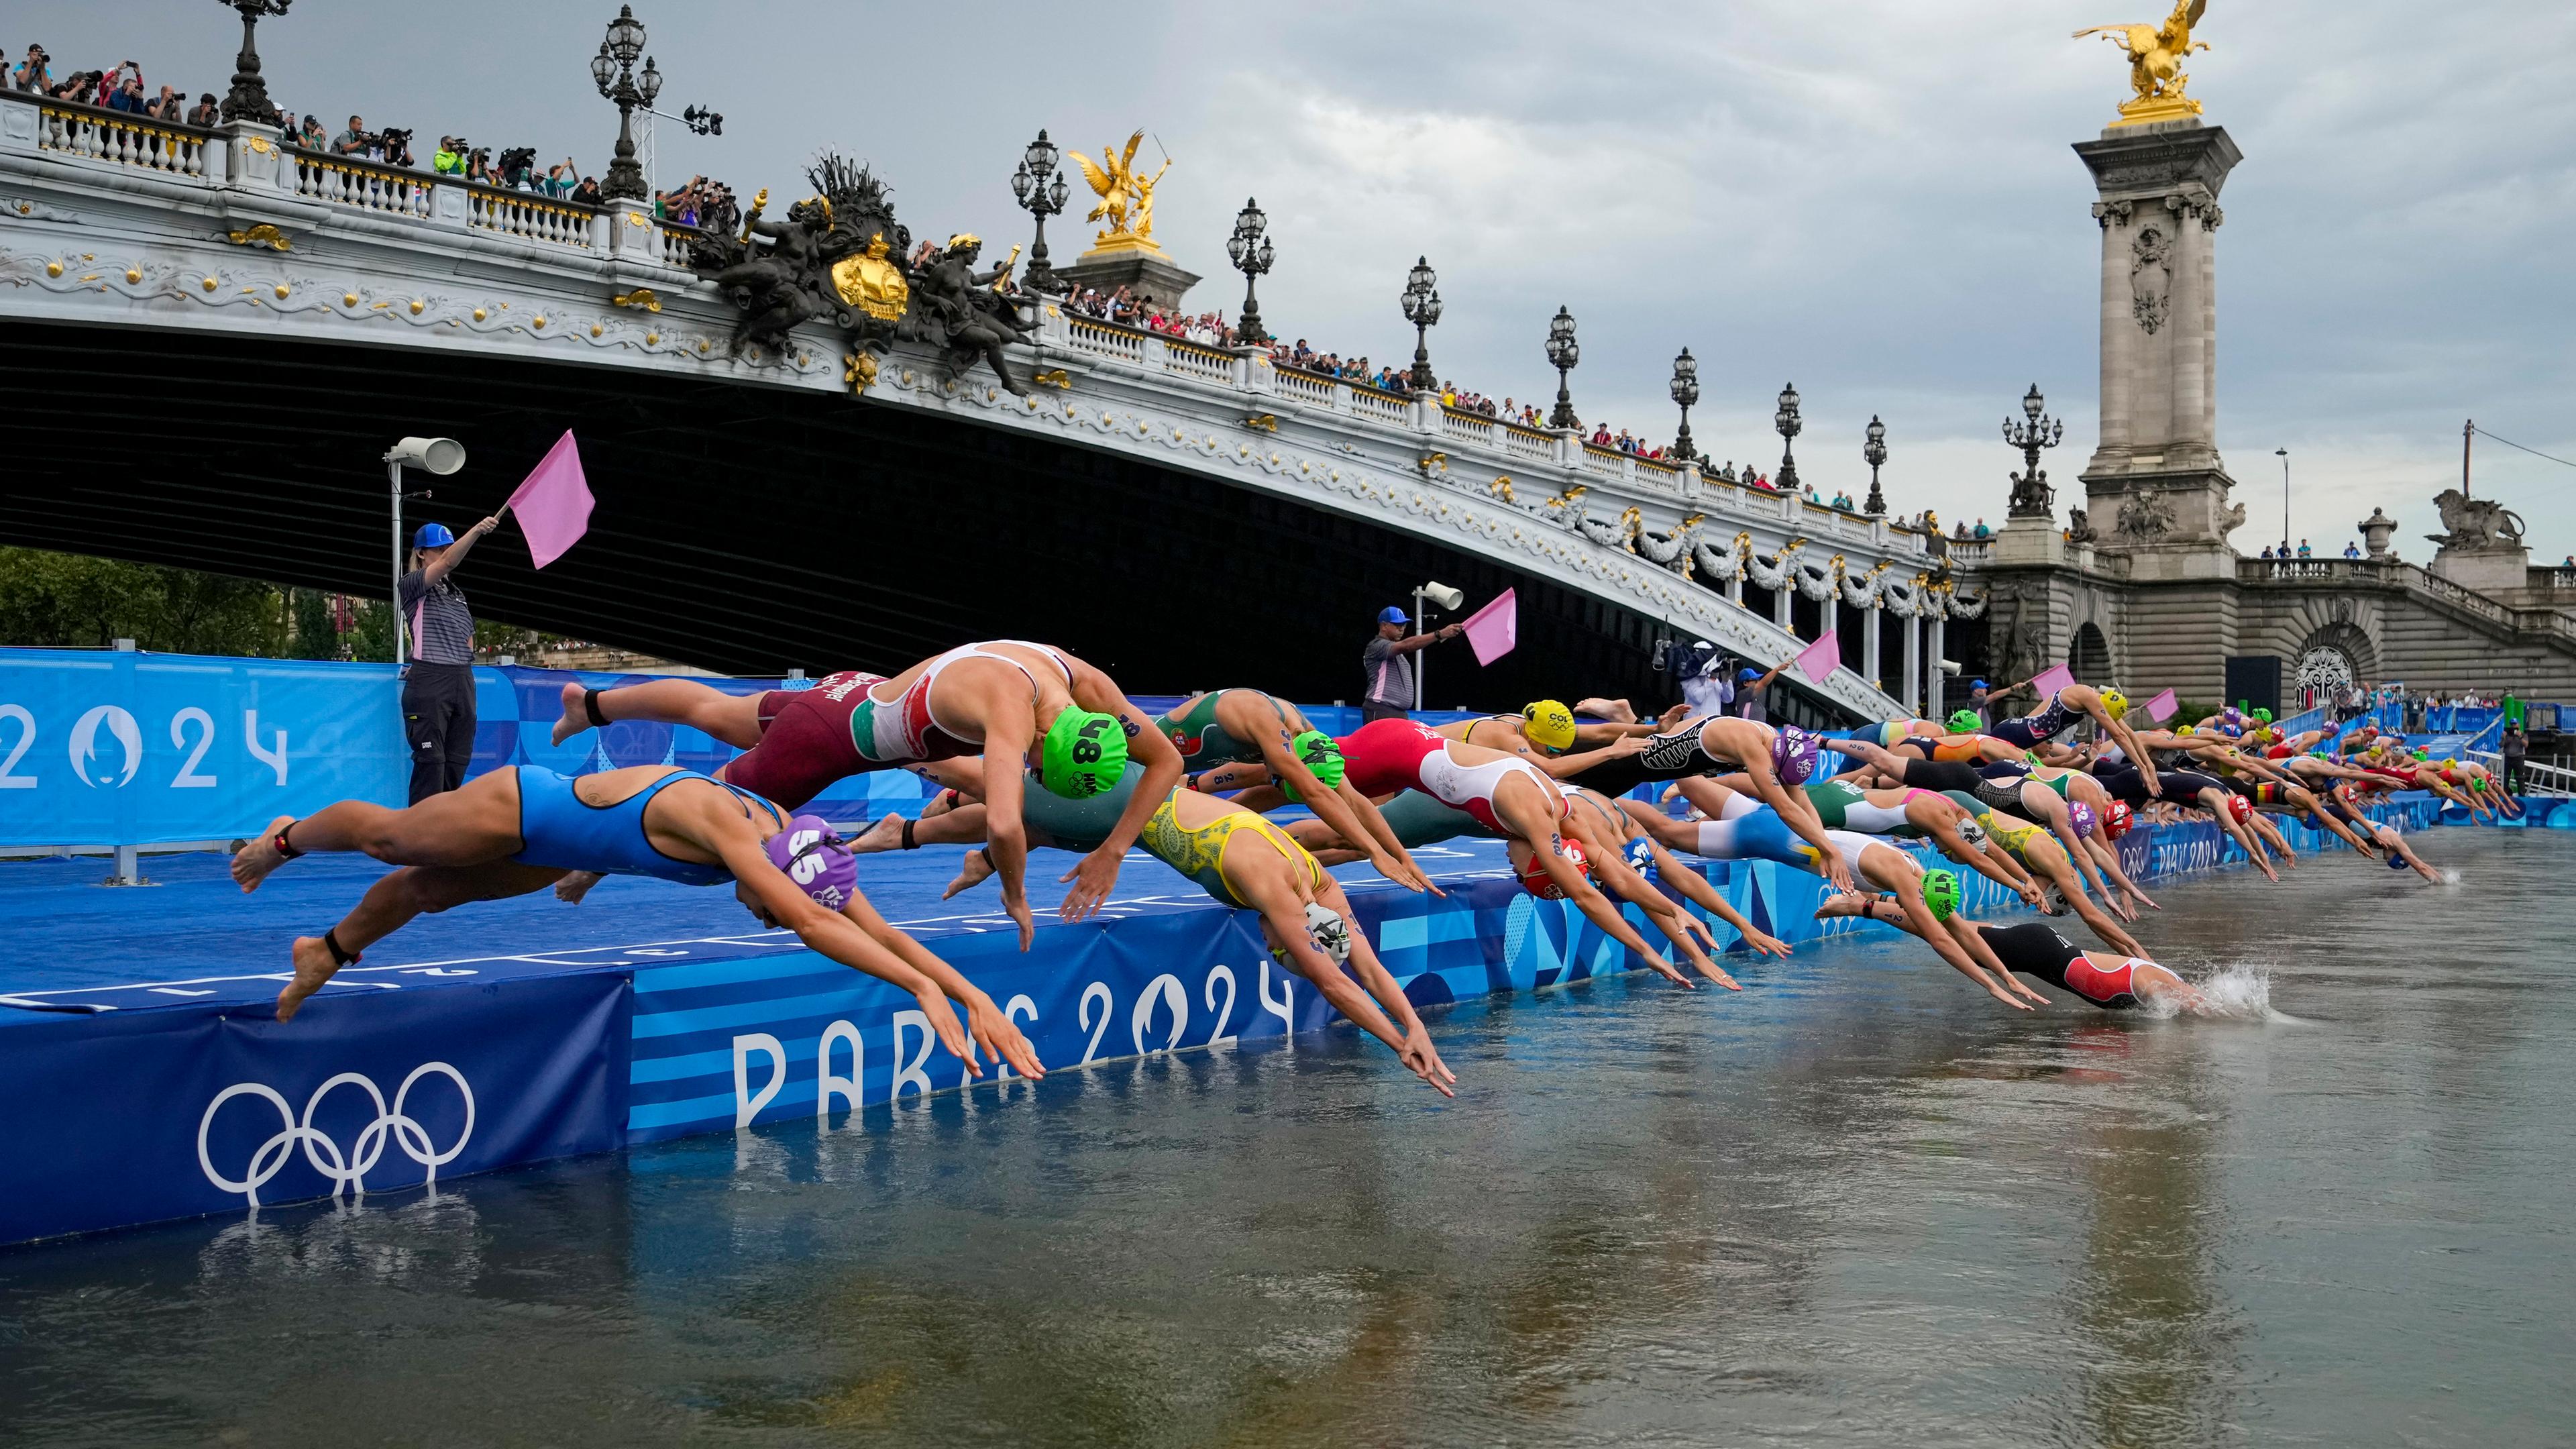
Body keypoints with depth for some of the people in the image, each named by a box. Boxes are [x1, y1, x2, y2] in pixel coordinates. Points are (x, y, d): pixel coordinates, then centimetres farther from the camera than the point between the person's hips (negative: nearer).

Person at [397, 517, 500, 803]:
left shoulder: (458, 594, 19)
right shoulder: (410, 587, -1)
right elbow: (447, 562, -19)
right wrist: (476, 531, -31)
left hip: (463, 681, 7)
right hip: (429, 683, -7)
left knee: (458, 761, 5)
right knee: (431, 761, -9)